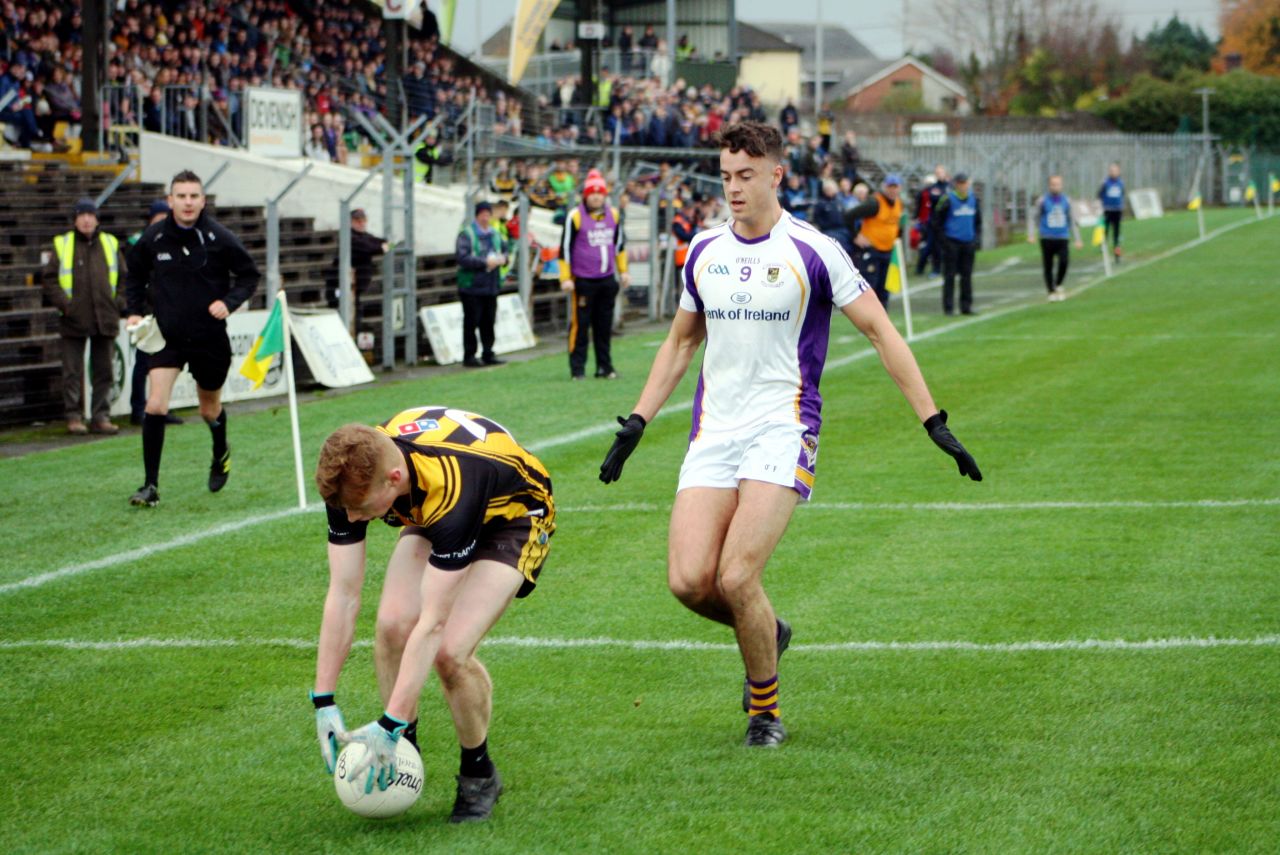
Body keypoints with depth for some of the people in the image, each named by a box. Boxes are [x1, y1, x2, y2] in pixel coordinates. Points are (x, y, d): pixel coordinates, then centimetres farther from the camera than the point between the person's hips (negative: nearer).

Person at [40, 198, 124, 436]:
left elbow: (124, 278, 14)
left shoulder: (110, 244, 9)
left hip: (105, 319, 2)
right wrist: (63, 303, -9)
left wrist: (118, 303, 1)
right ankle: (74, 417, 6)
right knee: (73, 372, 0)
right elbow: (49, 279, 2)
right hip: (74, 320, -2)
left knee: (103, 371, 6)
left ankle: (101, 417, 12)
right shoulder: (63, 245, 2)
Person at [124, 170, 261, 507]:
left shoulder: (219, 238, -10)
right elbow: (135, 276, 13)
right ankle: (150, 486, -10)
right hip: (167, 336, 0)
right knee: (155, 406, -16)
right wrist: (135, 310, -2)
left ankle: (221, 454, 50)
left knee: (210, 410, 16)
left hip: (210, 337, 0)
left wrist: (229, 302, -15)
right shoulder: (153, 238, -5)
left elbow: (249, 275, 1)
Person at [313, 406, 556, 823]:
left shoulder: (449, 490, -44)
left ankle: (478, 774, 4)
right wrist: (324, 703, -23)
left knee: (450, 651, -22)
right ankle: (402, 756, 4)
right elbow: (342, 595, -21)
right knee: (392, 626, -18)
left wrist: (390, 725, -39)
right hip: (431, 515, 5)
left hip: (512, 512, -5)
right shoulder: (353, 475, -27)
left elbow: (432, 622, -39)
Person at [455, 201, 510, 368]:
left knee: (489, 322, 9)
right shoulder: (466, 234, -7)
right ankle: (469, 356, 2)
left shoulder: (494, 234, 14)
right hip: (472, 286, -6)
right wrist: (484, 262, -20)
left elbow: (504, 249, 25)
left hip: (491, 286, 6)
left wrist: (502, 258, 0)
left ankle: (488, 354, 17)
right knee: (471, 322, -3)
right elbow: (462, 258, -17)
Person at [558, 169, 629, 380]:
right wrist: (565, 278, -8)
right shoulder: (575, 216, -7)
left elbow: (620, 243, 21)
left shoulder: (614, 214, 8)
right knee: (580, 324, -4)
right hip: (583, 281, -5)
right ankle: (577, 368, 2)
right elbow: (565, 248, -5)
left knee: (605, 326, 8)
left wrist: (623, 271, 21)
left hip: (607, 279, 5)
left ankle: (605, 366, 15)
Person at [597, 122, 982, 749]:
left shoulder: (812, 251, -6)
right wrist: (636, 423, 19)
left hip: (782, 431, -5)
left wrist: (932, 420, -4)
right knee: (688, 580, -11)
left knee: (737, 578, -17)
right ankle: (767, 633, 22)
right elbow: (681, 341, 23)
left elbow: (879, 329, -1)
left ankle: (765, 708, 7)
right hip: (713, 433, 5)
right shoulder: (704, 251, 10)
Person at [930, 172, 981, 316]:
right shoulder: (948, 200, -7)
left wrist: (977, 238, 7)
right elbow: (935, 221, -4)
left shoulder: (974, 200, 8)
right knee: (949, 276, -2)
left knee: (967, 276, 7)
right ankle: (948, 308, 1)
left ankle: (966, 306, 14)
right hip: (952, 243, -5)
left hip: (968, 243, 5)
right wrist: (943, 239, -8)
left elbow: (978, 222, 19)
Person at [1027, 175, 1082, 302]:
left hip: (1062, 239, 1)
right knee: (1048, 267, 1)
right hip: (1047, 239, -1)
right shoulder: (1042, 201, 2)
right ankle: (1052, 292, 15)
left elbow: (1071, 221, 18)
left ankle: (1058, 285, 5)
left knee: (1064, 261, -18)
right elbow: (1032, 217, 4)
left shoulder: (1066, 201, 9)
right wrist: (1031, 235, -10)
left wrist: (1077, 239, 15)